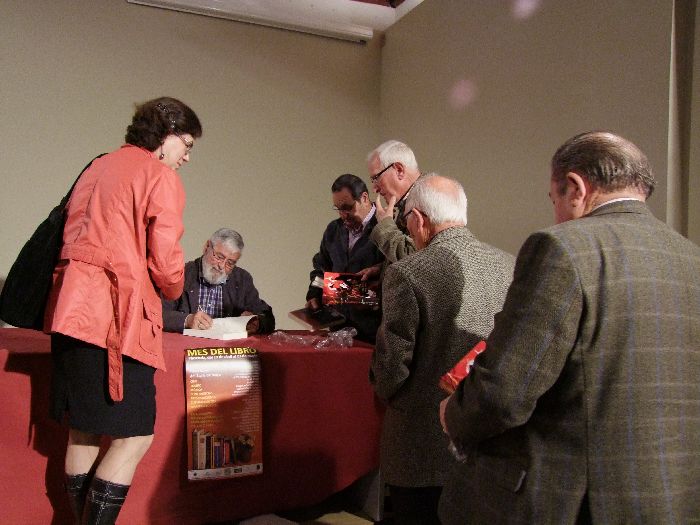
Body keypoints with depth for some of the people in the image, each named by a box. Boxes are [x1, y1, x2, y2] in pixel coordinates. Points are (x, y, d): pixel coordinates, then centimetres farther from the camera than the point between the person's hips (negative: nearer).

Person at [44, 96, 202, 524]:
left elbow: (72, 235, 22)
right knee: (136, 437, -4)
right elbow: (164, 261, -9)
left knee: (84, 432, 13)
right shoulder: (161, 176, -2)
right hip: (117, 315, -9)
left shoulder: (100, 167, 22)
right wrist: (173, 291, 11)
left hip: (71, 308, 9)